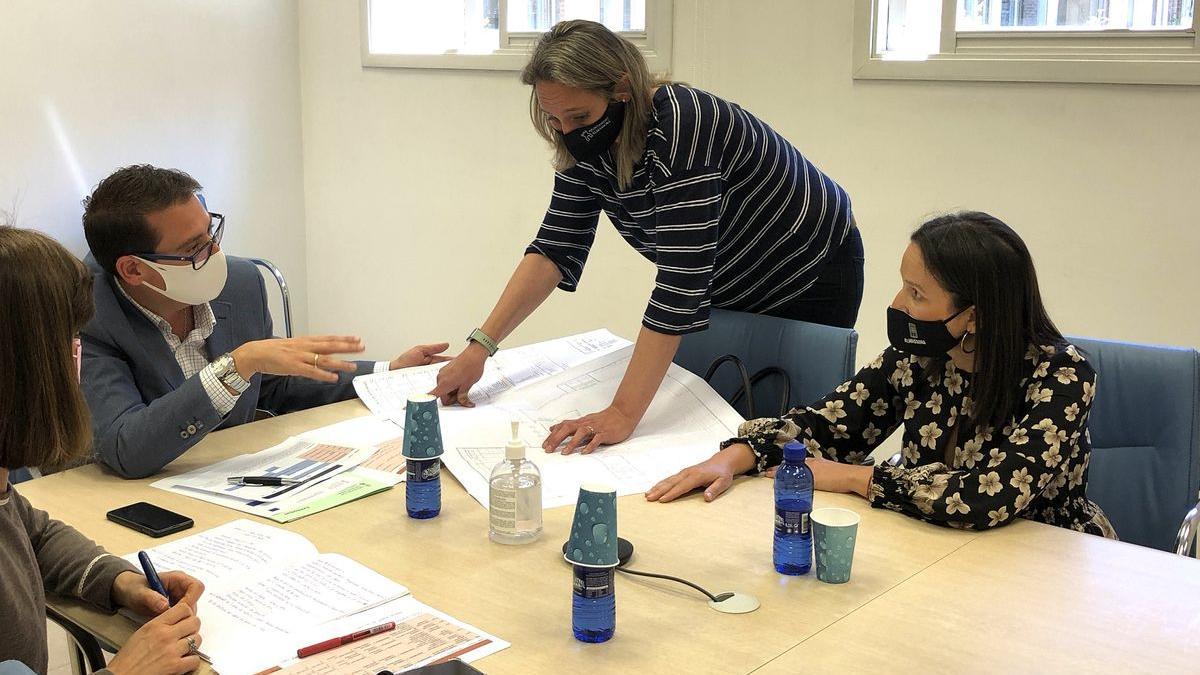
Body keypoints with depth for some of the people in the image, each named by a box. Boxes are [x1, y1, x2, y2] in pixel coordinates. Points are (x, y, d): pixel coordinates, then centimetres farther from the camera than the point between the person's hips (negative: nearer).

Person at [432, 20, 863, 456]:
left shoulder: (681, 128, -37)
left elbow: (681, 280, -42)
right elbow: (555, 248, -9)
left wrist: (623, 414, -45)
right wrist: (480, 346, -20)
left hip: (810, 282, -7)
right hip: (730, 291, 7)